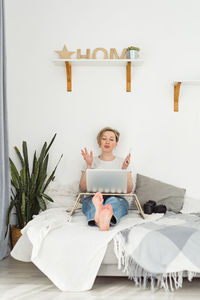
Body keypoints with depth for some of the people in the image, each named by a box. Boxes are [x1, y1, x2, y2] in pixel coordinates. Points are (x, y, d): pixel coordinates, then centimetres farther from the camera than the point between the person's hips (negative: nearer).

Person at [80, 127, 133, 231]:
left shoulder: (122, 162, 18)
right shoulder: (92, 162, 18)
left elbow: (128, 190, 8)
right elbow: (83, 187, 7)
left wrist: (124, 170, -7)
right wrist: (88, 166, -3)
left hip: (117, 198, 0)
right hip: (93, 198, 1)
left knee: (113, 200, -37)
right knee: (91, 200, -36)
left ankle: (107, 219, -71)